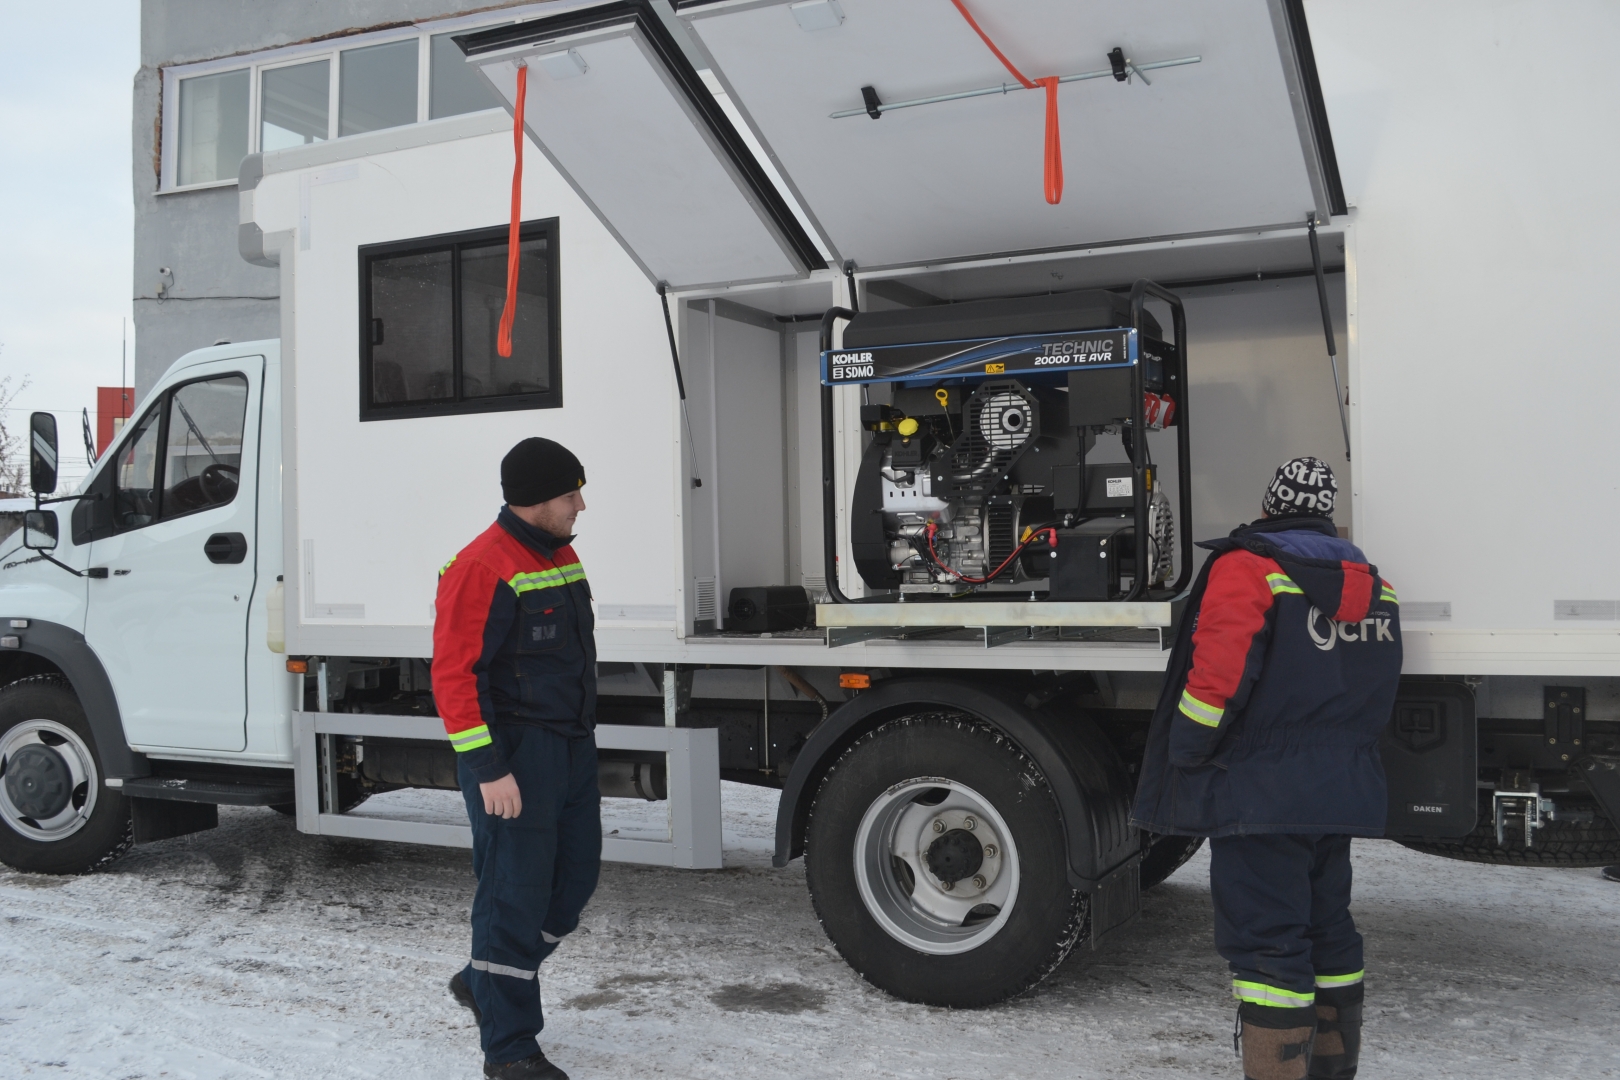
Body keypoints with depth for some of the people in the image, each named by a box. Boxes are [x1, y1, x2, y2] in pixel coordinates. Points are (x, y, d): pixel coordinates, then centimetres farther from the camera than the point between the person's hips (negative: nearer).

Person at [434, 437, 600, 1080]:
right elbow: (453, 676, -19)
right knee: (516, 893, -1)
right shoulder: (483, 568, -17)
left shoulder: (562, 557, 12)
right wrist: (488, 768, -21)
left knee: (575, 877, 15)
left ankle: (484, 985, 34)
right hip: (514, 756, -9)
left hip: (570, 749, 9)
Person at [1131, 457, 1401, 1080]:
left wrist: (1183, 759, -9)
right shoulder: (1372, 586, 11)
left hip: (1260, 791, -8)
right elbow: (1377, 695, 19)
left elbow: (1217, 677, -20)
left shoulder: (1247, 567, -13)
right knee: (1327, 928, 19)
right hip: (1341, 791, 8)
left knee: (1267, 941, -4)